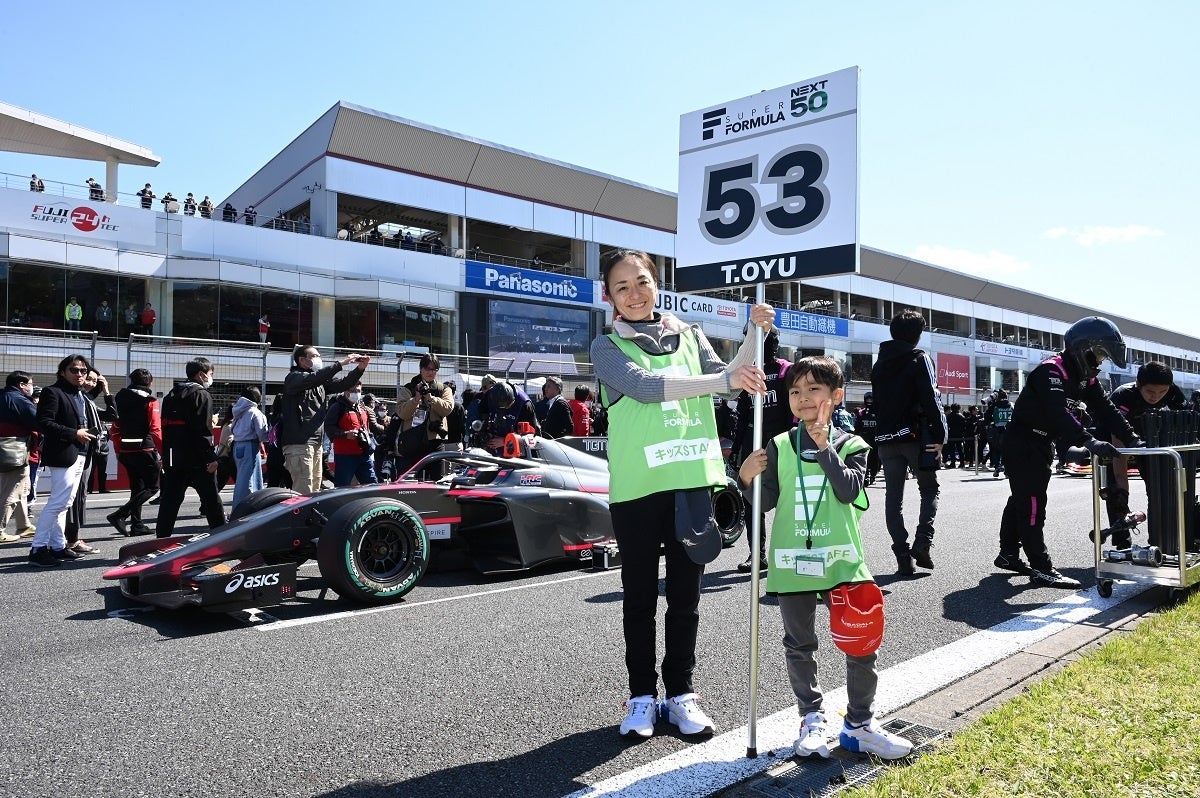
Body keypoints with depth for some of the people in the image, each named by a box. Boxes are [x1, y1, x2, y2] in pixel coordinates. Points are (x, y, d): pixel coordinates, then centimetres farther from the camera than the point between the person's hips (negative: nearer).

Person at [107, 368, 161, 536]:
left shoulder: (120, 400, 10)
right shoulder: (150, 402, -8)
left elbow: (116, 428, 12)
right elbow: (156, 430, -14)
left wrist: (118, 452, 19)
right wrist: (163, 452, -9)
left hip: (126, 451, 7)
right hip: (145, 451, -7)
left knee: (137, 488, 15)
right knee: (152, 486, 3)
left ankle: (137, 525, 17)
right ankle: (119, 515, -11)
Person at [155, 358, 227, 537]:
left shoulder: (171, 395, 18)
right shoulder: (201, 395, -8)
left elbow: (165, 427, 19)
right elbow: (202, 430, -17)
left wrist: (166, 455, 21)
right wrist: (211, 458, -17)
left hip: (173, 459, 7)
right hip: (196, 460, -7)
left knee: (170, 500, 6)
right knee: (212, 501, 3)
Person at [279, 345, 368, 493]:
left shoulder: (320, 381, 18)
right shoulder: (293, 377, -5)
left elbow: (341, 384, 10)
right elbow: (313, 379, -23)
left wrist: (360, 368, -4)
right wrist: (340, 363, -24)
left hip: (316, 442, 8)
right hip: (298, 442, -8)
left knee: (315, 489, 9)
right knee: (303, 491, -13)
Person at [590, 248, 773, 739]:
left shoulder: (688, 335, 13)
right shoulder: (608, 348, 1)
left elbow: (729, 380, 5)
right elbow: (645, 385, -18)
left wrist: (755, 337, -11)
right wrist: (723, 378, -26)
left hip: (692, 481, 3)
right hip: (637, 488, -3)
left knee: (686, 596, 10)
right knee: (640, 597, 8)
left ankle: (681, 693, 23)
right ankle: (642, 696, 21)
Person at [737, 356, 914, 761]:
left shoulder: (850, 445, 1)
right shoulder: (779, 446, 3)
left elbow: (849, 490, -15)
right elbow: (767, 501, 2)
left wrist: (825, 448, -18)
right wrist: (748, 478, -16)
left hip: (841, 559, -1)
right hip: (792, 560, 1)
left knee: (862, 642, 4)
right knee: (800, 646, 11)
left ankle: (859, 723, 22)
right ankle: (812, 719, 28)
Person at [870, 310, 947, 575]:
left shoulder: (879, 364, 16)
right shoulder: (919, 359, -4)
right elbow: (931, 400, -12)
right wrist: (939, 436, -10)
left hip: (885, 438, 4)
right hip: (915, 435, -4)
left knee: (893, 496, 5)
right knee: (929, 490, 10)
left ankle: (903, 556, 1)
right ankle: (923, 541, -9)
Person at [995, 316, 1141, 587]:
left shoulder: (1085, 377, 6)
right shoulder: (1050, 371, -24)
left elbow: (1104, 409, 1)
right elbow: (1058, 412, -38)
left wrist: (1132, 439, -10)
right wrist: (1089, 442, -47)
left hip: (1042, 443, 10)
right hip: (1022, 441, -10)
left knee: (1022, 499, 17)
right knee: (1032, 503, -10)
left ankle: (1009, 553, 28)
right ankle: (1041, 568, -8)